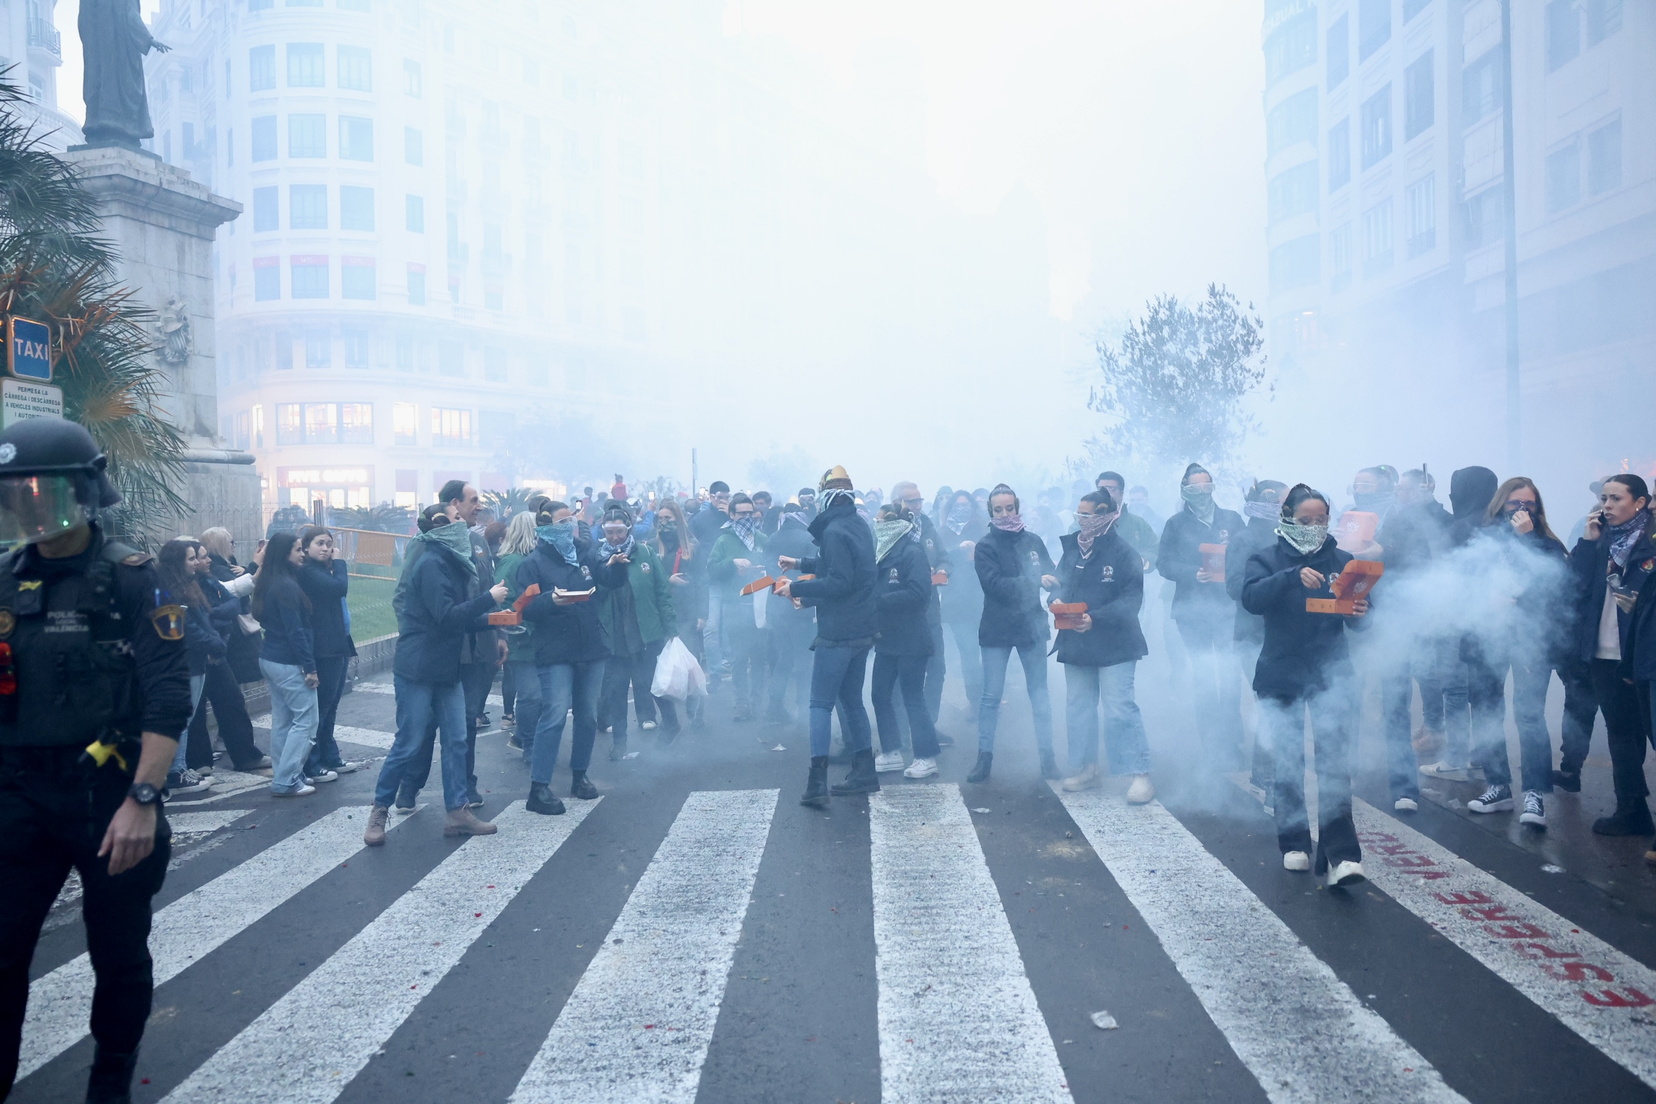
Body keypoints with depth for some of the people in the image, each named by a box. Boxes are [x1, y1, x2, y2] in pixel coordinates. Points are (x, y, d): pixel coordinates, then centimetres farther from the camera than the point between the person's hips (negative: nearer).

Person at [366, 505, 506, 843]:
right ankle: (379, 811, 16)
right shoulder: (432, 564, -15)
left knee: (456, 741, 7)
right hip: (417, 670, -8)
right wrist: (489, 598, -19)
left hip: (447, 669, 8)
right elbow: (446, 616, -23)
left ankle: (457, 812, 13)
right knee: (408, 744, -1)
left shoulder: (453, 562, 12)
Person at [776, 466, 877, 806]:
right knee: (851, 700, 17)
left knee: (821, 703, -5)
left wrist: (796, 587, -15)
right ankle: (864, 771, 21)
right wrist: (801, 564, 30)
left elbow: (838, 582, -23)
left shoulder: (834, 530, -16)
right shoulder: (860, 526, 11)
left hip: (837, 631, -9)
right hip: (862, 629, 9)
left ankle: (817, 783, -7)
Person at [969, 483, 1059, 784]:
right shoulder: (985, 546, -4)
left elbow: (1051, 575, 4)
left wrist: (1053, 574, -20)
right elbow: (995, 584, -17)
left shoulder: (1033, 541, 5)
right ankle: (984, 757, 9)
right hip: (997, 631, -2)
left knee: (1039, 693, 9)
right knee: (991, 695, 1)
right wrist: (1034, 581, -25)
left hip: (1032, 626, 2)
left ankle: (1047, 755, 18)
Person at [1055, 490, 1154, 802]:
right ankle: (1085, 769, 24)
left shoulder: (1124, 552, -11)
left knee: (1120, 709, -8)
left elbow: (1132, 599, -15)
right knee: (1077, 709, 12)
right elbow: (1061, 584, 12)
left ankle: (1141, 775, 0)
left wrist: (1096, 618, -26)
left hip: (1114, 645, -6)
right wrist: (1058, 602, -11)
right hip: (1076, 644, 6)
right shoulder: (1071, 547, 7)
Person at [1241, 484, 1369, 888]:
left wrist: (1360, 612, -21)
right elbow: (1251, 598, -19)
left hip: (1331, 675, 0)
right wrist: (1294, 576, -33)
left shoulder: (1342, 560, 6)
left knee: (1334, 763, -10)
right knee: (1287, 762, 7)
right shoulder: (1267, 559, 2)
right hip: (1280, 677, 0)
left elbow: (1359, 617, 3)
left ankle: (1341, 855, -12)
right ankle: (1294, 845, 22)